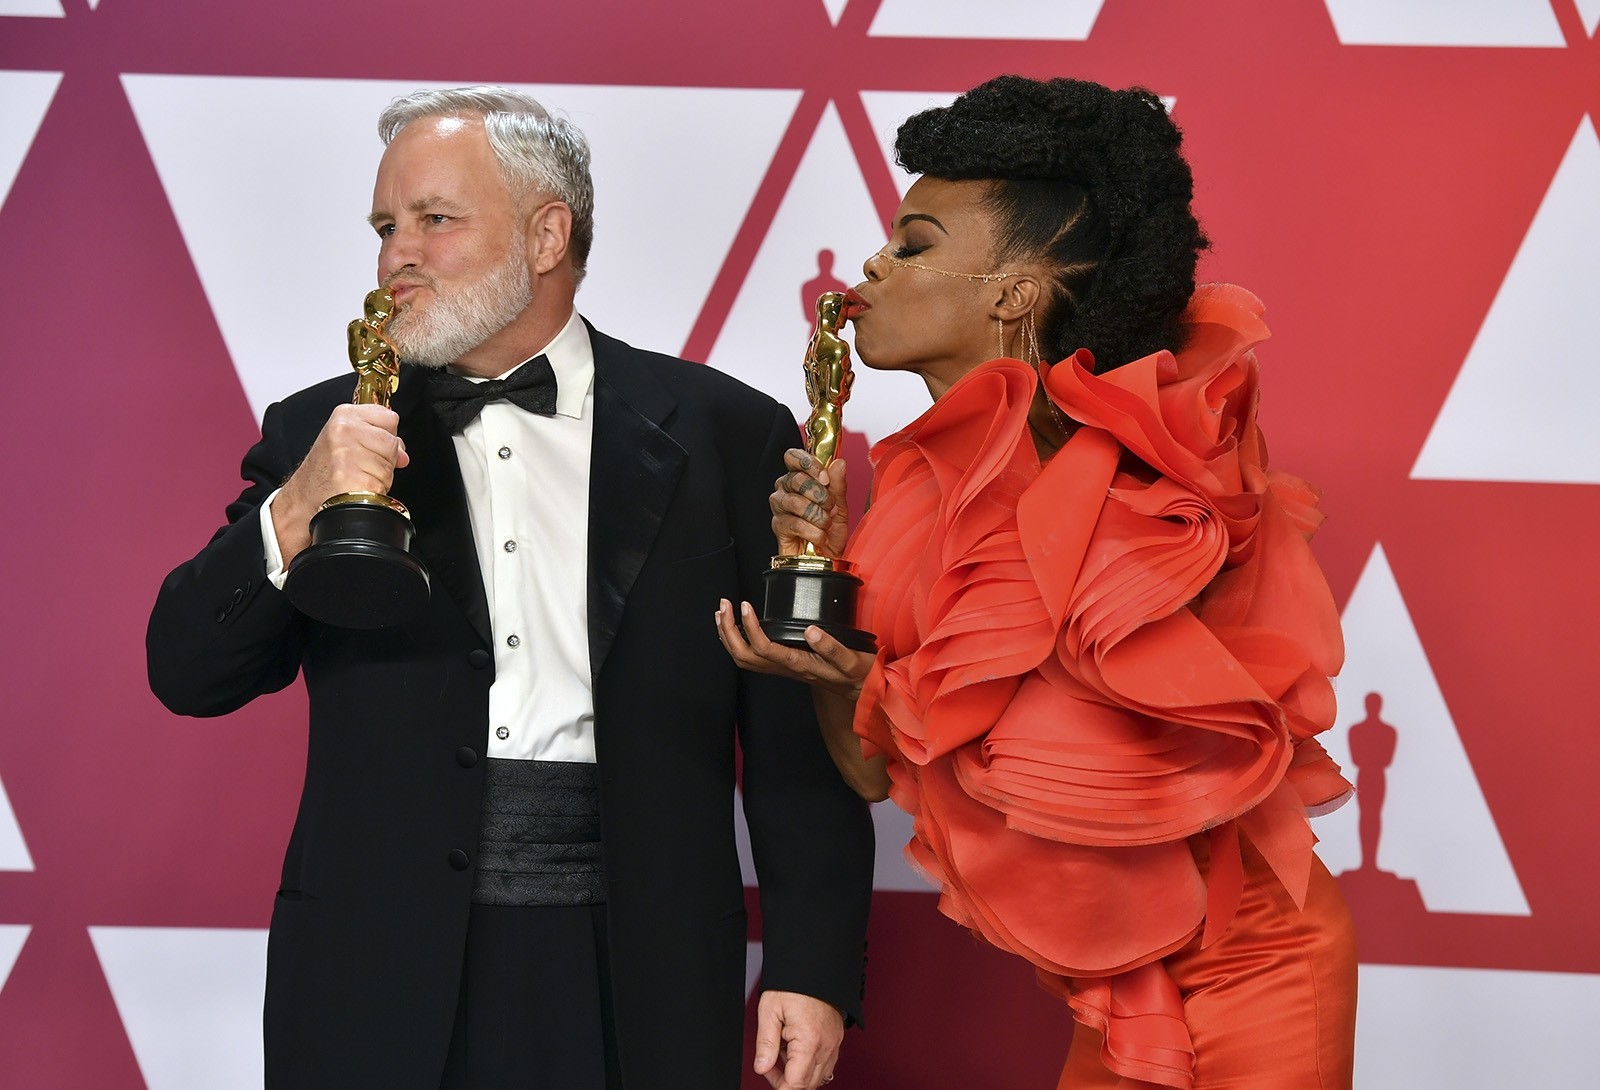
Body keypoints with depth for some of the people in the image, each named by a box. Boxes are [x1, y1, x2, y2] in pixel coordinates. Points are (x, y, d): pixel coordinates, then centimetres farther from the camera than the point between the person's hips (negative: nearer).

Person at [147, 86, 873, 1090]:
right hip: (381, 985, 1)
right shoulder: (323, 434, 9)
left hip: (638, 982, -1)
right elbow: (187, 676, 3)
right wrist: (295, 516, -13)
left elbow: (798, 734, 0)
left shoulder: (725, 434, 3)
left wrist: (813, 968, -6)